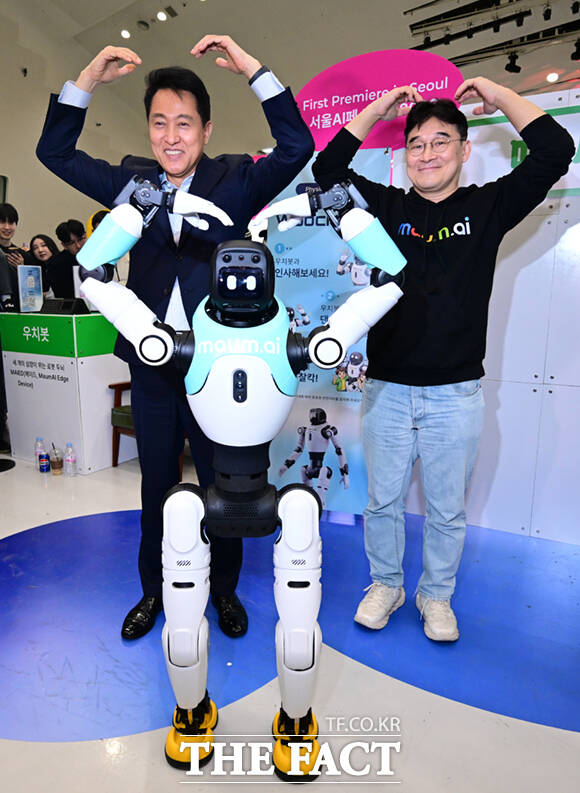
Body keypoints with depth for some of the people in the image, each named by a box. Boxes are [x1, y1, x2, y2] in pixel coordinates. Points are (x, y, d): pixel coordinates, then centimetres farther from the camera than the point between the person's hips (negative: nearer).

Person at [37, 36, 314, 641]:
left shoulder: (236, 179, 0)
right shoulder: (132, 180, 8)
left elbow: (298, 148, -11)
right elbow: (54, 153, 11)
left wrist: (252, 69, -15)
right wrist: (89, 78, 1)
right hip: (152, 369, 3)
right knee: (156, 487, 17)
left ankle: (224, 590, 36)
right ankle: (154, 591, 39)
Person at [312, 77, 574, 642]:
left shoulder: (488, 207, 4)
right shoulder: (388, 207, 6)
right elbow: (328, 170, 4)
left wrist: (497, 96, 3)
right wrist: (378, 110, 5)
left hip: (456, 394, 0)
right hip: (387, 389, 1)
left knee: (447, 510, 13)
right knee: (383, 501, 13)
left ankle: (436, 596, 35)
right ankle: (386, 585, 36)